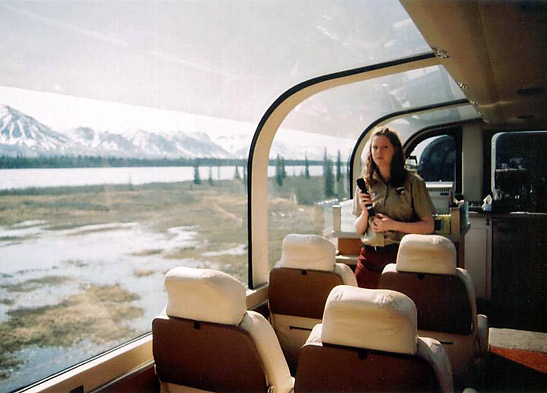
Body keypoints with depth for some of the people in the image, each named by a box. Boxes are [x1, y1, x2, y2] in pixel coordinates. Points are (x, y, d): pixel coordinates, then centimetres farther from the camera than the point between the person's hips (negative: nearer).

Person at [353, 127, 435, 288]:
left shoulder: (413, 182, 0)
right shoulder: (365, 184, 9)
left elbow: (428, 226, -2)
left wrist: (394, 225, -12)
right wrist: (365, 212, -6)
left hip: (400, 255, -2)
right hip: (369, 257, 3)